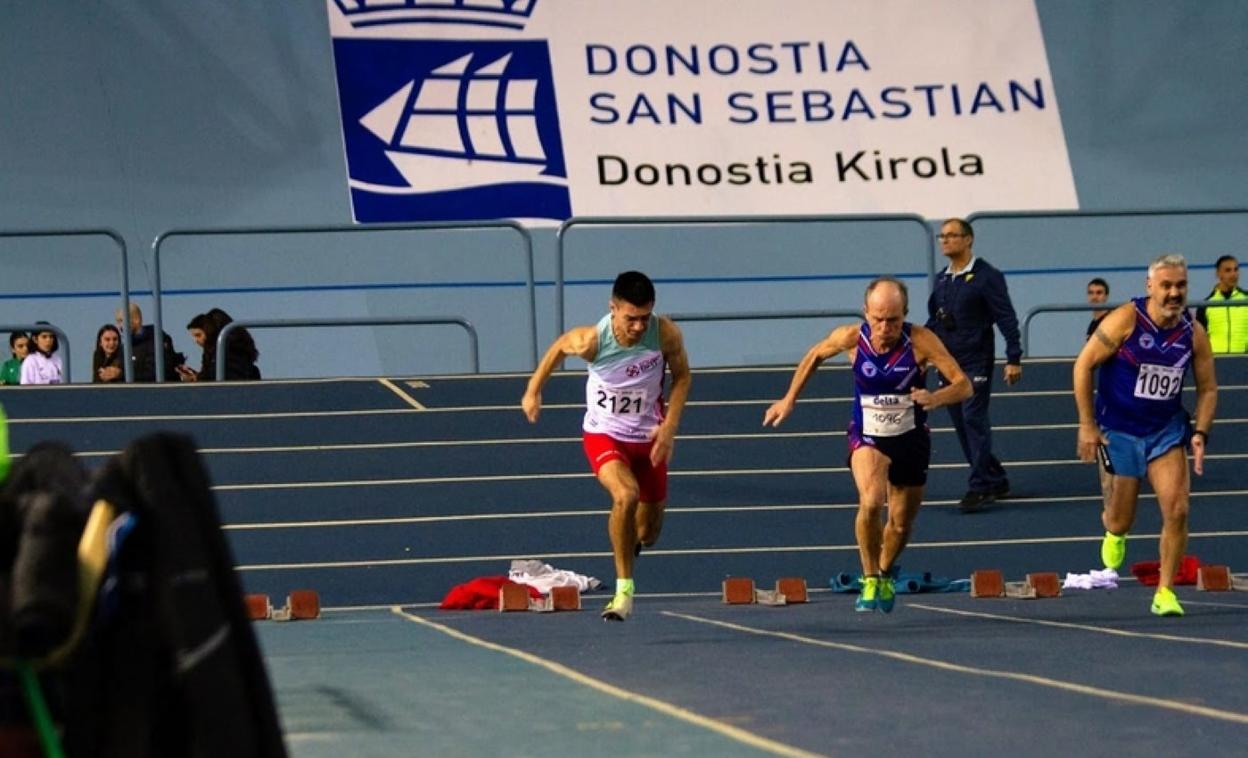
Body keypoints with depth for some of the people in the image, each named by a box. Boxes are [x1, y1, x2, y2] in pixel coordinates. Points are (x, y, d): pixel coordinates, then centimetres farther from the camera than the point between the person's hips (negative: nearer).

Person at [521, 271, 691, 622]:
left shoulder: (666, 334, -21)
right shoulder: (591, 340, -26)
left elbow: (682, 376, -2)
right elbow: (559, 348, -2)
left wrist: (670, 425, -13)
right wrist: (533, 391, 5)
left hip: (648, 437, 3)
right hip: (604, 434, -3)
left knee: (648, 532, 14)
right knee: (626, 495, -33)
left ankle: (632, 539, 55)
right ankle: (624, 589, -21)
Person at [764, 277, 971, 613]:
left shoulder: (920, 341, -23)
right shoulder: (851, 338, -18)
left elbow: (964, 385, -23)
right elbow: (815, 356, 4)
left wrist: (936, 398, -44)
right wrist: (789, 399, 8)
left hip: (910, 439, 1)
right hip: (867, 436, -1)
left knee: (901, 524, 13)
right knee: (871, 502, -29)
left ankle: (885, 575, 45)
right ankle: (869, 580, -9)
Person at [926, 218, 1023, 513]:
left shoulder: (986, 276, -8)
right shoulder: (942, 281, 13)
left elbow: (1006, 318, -10)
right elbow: (933, 320, 21)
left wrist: (1013, 358, -15)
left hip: (976, 362, -7)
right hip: (948, 363, 7)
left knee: (973, 420, -13)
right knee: (962, 424, 8)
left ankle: (980, 487, -11)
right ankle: (995, 480, 18)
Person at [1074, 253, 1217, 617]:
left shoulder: (1194, 333, -5)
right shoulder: (1126, 320, -16)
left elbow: (1207, 387, 7)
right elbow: (1083, 366, -10)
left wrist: (1200, 433, -7)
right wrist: (1087, 425, -12)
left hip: (1167, 430, 2)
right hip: (1119, 432, -2)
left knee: (1177, 509, -14)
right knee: (1121, 521, 7)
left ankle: (1165, 592, 0)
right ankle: (1113, 531, 47)